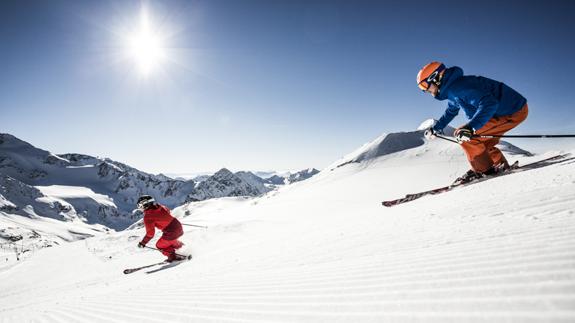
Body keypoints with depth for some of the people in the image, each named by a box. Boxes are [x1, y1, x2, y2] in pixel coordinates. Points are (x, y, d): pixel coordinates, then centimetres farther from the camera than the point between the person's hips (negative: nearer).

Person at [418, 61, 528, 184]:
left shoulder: (458, 87, -23)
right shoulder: (452, 91, 10)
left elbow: (489, 103, -33)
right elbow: (450, 112, 31)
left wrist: (470, 128, -41)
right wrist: (435, 128, 32)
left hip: (514, 111, -10)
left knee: (463, 135, -16)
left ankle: (484, 170, -6)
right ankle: (501, 166, 26)